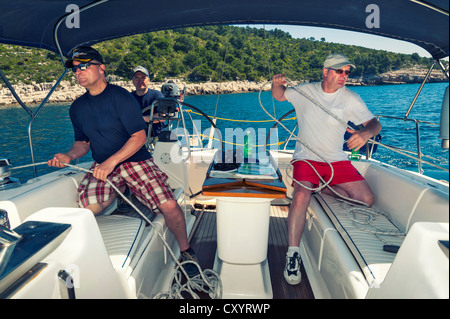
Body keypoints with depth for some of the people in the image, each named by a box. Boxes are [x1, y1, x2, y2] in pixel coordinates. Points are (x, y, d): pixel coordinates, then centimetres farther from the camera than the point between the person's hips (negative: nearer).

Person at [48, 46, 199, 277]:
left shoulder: (120, 96, -7)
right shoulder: (77, 107, 11)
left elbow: (139, 137, -12)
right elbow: (83, 143, 19)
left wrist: (111, 162, -20)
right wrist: (69, 156, -2)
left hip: (135, 160, -4)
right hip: (103, 165, 4)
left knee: (169, 206, -21)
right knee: (87, 208, -27)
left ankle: (185, 251, 4)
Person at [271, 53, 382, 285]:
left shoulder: (350, 98, 1)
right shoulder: (306, 91, 1)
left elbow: (374, 123, 0)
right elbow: (279, 96, 15)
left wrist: (366, 133, -26)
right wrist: (277, 83, -10)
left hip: (337, 160, 3)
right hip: (306, 158, -2)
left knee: (367, 200, -10)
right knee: (301, 196, -30)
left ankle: (322, 188, 9)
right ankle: (293, 253, -19)